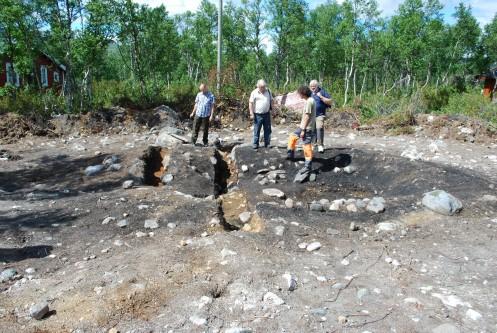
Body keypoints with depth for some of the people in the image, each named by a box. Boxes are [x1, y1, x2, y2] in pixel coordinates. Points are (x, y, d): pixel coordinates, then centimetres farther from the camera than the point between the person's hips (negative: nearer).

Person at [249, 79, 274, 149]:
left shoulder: (268, 91, 6)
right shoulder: (254, 93, -7)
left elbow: (271, 101, 15)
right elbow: (251, 103, -8)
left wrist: (272, 109, 11)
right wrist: (251, 114, -11)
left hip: (267, 114, 4)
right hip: (258, 115, -4)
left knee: (267, 130, 8)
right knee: (256, 130, 2)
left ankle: (267, 143, 18)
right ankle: (255, 144, 12)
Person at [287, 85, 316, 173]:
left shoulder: (309, 102, -19)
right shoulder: (310, 100, 11)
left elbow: (307, 117, -21)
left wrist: (303, 130, -20)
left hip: (307, 128, -11)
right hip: (304, 126, 11)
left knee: (307, 147, -5)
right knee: (292, 137, 22)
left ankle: (308, 166, 3)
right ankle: (290, 155, 34)